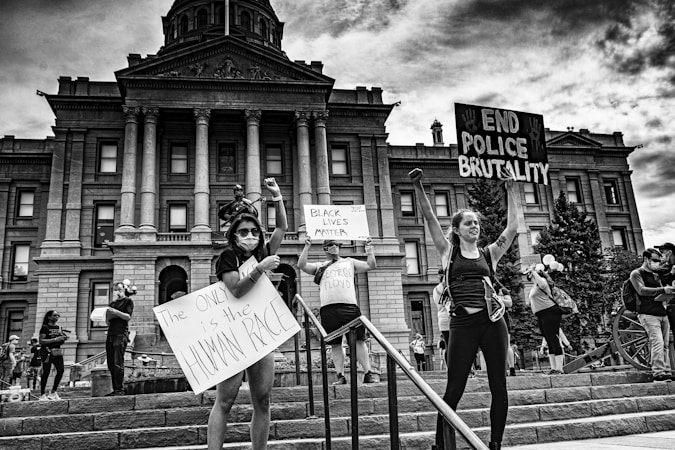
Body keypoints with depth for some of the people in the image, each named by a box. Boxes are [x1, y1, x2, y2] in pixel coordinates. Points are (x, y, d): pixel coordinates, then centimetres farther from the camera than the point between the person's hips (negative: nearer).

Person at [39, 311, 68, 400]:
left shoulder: (58, 328, 16)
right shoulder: (45, 327, -3)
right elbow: (41, 341, -12)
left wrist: (64, 339, 1)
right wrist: (55, 339, -18)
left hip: (57, 351, 6)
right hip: (47, 352, -6)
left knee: (61, 370, -4)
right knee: (46, 372, -4)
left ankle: (53, 392, 8)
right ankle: (42, 395, 4)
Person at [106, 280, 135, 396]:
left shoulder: (128, 301, 5)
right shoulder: (113, 303, 23)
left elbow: (128, 317, -8)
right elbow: (108, 320, 22)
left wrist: (115, 311, -17)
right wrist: (108, 314, 1)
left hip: (121, 333, -7)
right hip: (110, 333, 7)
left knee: (118, 363, -13)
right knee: (110, 363, 4)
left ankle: (120, 390, -12)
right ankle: (115, 389, 9)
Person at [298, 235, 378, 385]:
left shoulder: (349, 262, 23)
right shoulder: (319, 266, 21)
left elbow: (371, 265, 18)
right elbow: (301, 265, 7)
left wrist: (369, 247, 11)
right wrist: (307, 247, 1)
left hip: (350, 306, 0)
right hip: (328, 308, 0)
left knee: (359, 340, -6)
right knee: (335, 343, 1)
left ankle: (368, 373, -4)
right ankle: (340, 375, 7)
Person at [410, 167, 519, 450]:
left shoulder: (489, 254, 13)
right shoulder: (449, 252, 8)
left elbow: (512, 228, 8)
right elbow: (430, 219, 0)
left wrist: (511, 191, 7)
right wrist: (419, 188, -9)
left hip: (492, 321, 3)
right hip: (462, 324, -3)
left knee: (499, 387, 5)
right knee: (454, 389, 0)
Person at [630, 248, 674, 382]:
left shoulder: (655, 276, 24)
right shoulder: (636, 274, 0)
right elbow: (642, 290, -15)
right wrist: (663, 290, -22)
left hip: (662, 314, 7)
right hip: (648, 314, -7)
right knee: (658, 342, -17)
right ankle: (658, 373, -18)